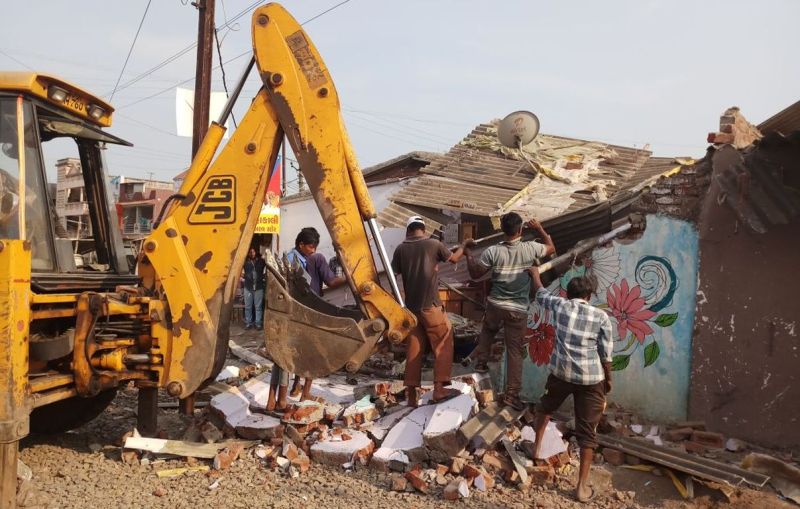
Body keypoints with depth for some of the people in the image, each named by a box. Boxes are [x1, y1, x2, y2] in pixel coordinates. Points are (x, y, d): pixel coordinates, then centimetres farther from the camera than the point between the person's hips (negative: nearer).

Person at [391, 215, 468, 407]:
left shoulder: (401, 249, 3)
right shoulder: (433, 244, -4)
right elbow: (454, 258, 13)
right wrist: (463, 246, 32)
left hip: (411, 307, 4)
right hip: (430, 305, -4)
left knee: (414, 350, 8)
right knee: (443, 345, 7)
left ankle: (412, 394, 9)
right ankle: (439, 388, 2)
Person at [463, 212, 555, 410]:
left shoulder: (492, 251, -12)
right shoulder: (530, 248, -11)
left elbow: (475, 274, -1)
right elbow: (551, 248, 10)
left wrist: (468, 254, 12)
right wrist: (539, 228, 20)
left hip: (495, 305, 1)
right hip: (519, 310, -1)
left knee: (487, 331, 34)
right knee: (515, 352, 6)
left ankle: (480, 361, 34)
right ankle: (511, 394, 7)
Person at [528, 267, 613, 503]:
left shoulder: (560, 305, 1)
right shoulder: (601, 317, -2)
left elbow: (541, 294, 22)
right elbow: (606, 354, -2)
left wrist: (535, 274, 40)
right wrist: (608, 380, 11)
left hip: (561, 373, 1)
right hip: (591, 378, -1)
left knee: (546, 406, 31)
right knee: (587, 431, 5)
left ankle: (537, 446, 45)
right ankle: (582, 486, 8)